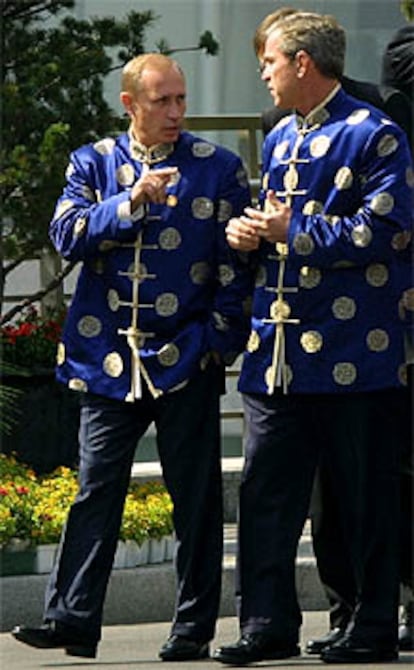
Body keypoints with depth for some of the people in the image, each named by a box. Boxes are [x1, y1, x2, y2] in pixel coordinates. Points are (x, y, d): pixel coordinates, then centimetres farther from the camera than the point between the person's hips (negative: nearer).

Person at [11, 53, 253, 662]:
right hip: (110, 355, 1)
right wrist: (131, 202, -17)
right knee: (96, 491, 0)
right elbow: (68, 235, -5)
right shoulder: (94, 164, 8)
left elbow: (235, 262, 4)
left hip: (187, 359, -1)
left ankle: (193, 628, 9)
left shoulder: (219, 168, 4)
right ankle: (72, 619, 1)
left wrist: (222, 337, -4)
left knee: (196, 497, 2)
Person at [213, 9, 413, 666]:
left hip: (354, 347, -7)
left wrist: (292, 235, -16)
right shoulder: (279, 139, 18)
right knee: (266, 489, 2)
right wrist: (247, 231, 5)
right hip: (278, 342, 7)